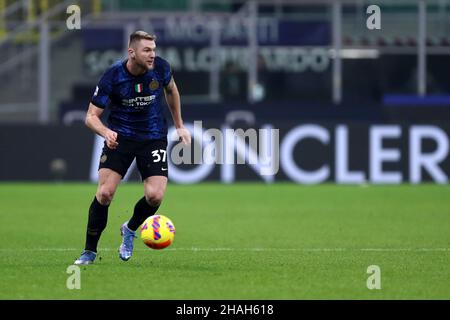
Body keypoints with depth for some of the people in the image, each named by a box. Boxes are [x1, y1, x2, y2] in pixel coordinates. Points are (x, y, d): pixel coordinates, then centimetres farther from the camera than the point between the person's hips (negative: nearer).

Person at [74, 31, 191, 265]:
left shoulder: (160, 68, -10)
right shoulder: (112, 76, -18)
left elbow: (171, 90, 14)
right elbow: (91, 116, -14)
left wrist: (179, 126, 18)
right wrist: (105, 132, -35)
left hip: (154, 138, 2)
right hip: (119, 137, -2)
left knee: (155, 195, -15)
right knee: (105, 192, -16)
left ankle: (130, 229, 18)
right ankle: (89, 251, 1)